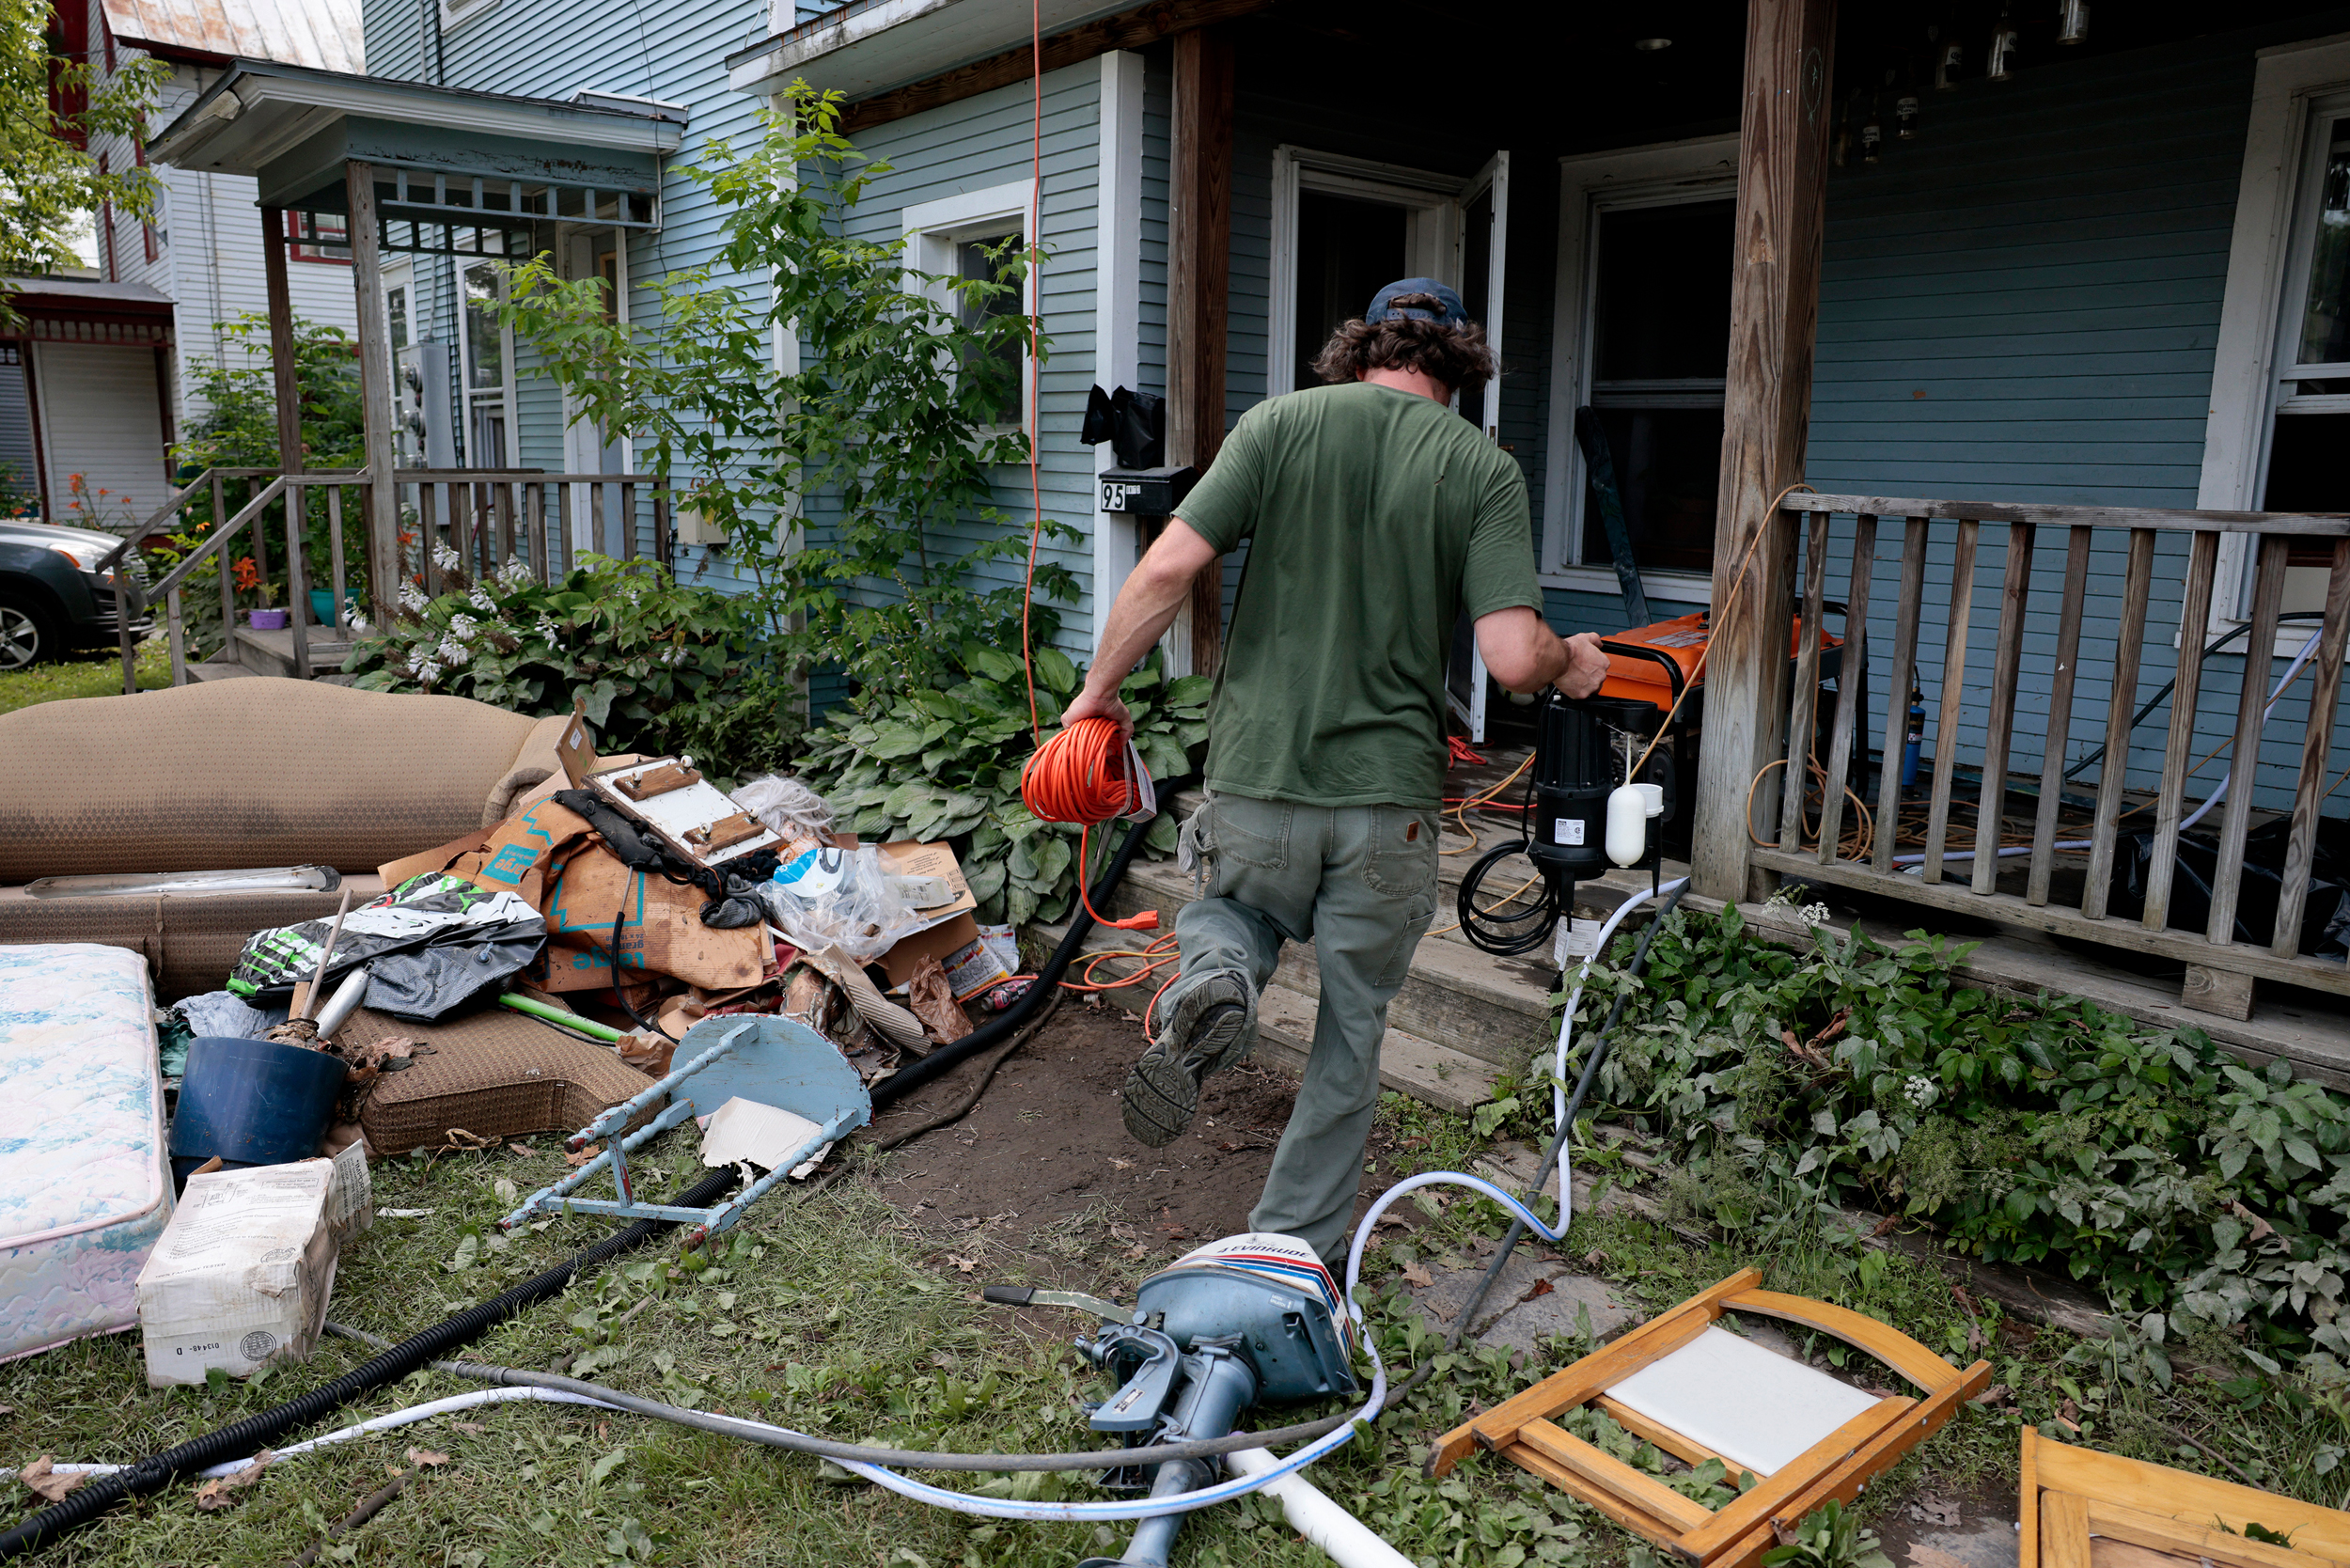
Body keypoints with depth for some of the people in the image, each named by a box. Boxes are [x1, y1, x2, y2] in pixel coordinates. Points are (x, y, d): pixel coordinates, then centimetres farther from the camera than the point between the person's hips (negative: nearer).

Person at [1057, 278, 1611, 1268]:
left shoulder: (1281, 422, 0)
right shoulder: (1486, 469, -1)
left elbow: (1169, 567, -9)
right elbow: (1514, 658, -12)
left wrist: (1098, 690, 5)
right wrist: (1571, 663, 11)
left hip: (1257, 782, 0)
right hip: (1388, 798, 0)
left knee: (1236, 912, 31)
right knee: (1353, 1029, 18)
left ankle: (1214, 980, -4)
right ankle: (1297, 1249, 27)